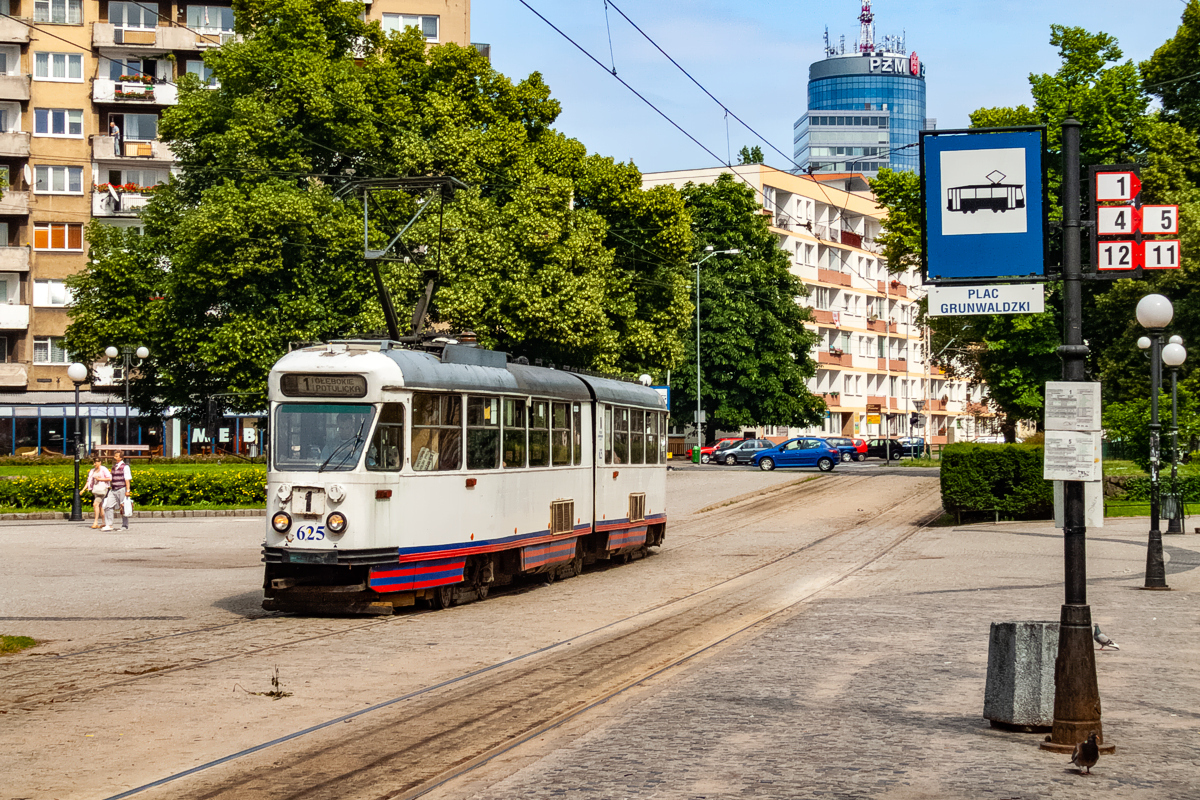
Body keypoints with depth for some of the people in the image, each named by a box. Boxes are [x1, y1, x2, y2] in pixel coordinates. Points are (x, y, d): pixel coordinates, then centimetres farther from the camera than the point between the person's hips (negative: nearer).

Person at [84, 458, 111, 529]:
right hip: (95, 489, 8)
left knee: (95, 504, -19)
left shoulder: (103, 469, -5)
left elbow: (109, 478, -9)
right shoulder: (93, 471, 14)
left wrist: (99, 479, -13)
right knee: (100, 506, 9)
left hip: (102, 488, -8)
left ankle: (95, 522, -18)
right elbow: (89, 481, 12)